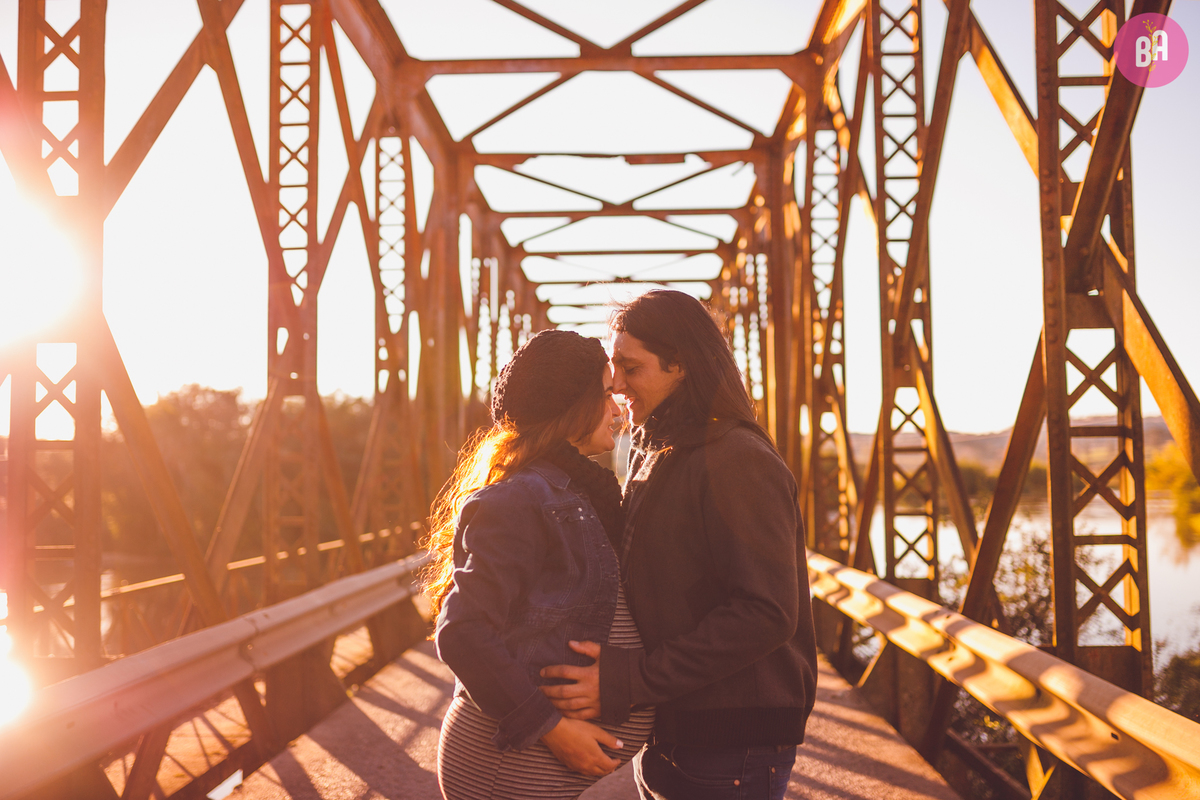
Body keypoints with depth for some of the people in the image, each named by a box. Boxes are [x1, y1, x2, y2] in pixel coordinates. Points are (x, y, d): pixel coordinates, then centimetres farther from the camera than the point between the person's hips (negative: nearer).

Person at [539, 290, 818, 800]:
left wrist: (628, 682, -25)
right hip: (663, 737, 8)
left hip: (731, 747, -8)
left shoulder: (738, 461, -16)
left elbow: (767, 614, -23)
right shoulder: (651, 456, 11)